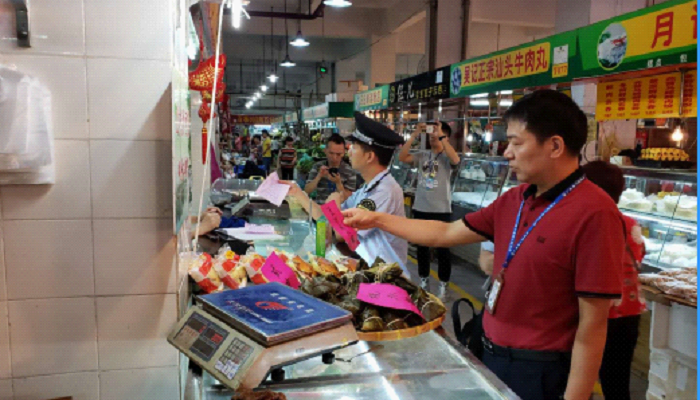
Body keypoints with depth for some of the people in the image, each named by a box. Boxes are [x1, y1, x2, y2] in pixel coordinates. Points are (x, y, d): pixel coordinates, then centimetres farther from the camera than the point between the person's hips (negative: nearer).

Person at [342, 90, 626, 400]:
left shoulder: (593, 215, -22)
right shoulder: (515, 200, 3)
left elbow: (592, 326, -21)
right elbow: (446, 233, 11)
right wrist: (378, 220, 10)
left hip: (539, 371, -7)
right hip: (492, 355, 7)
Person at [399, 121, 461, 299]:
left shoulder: (447, 157, -3)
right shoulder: (422, 156, 7)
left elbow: (456, 160, -26)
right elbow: (402, 157, -6)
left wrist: (441, 136, -23)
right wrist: (414, 135, -11)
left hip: (441, 210, -4)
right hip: (420, 208, 4)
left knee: (442, 248, 4)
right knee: (422, 246, 14)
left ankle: (443, 285, 16)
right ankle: (424, 280, 29)